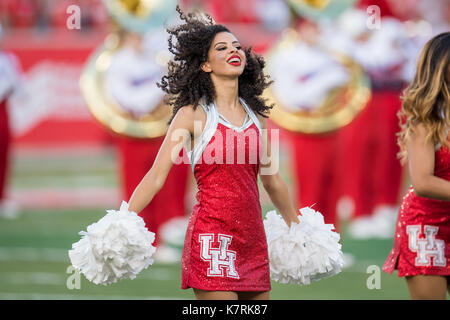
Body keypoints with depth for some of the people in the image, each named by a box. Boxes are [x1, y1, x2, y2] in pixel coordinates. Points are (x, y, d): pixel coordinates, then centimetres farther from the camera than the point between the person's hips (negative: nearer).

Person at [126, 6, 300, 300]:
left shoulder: (255, 114, 13)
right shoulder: (193, 114, -3)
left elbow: (272, 179, 25)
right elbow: (156, 177, -5)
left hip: (252, 238, 6)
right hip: (212, 236, -6)